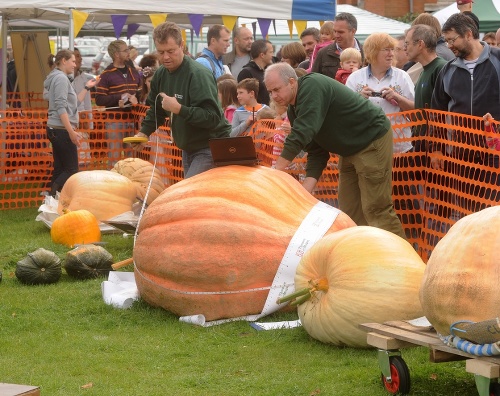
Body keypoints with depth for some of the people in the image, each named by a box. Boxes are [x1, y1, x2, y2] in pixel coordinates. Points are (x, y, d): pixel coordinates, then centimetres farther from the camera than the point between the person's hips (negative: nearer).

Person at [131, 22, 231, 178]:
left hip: (210, 148, -9)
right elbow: (156, 109, 20)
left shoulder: (198, 74, -22)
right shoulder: (161, 74, 4)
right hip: (188, 148, 9)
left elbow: (213, 117, -29)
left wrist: (179, 109, -35)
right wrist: (144, 132, 6)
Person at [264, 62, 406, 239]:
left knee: (376, 210, -11)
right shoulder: (294, 110, 4)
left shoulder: (312, 86, -23)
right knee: (349, 212, 7)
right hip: (350, 150, 9)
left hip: (373, 140, -9)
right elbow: (317, 153, 3)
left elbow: (301, 135, -33)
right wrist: (306, 189, -11)